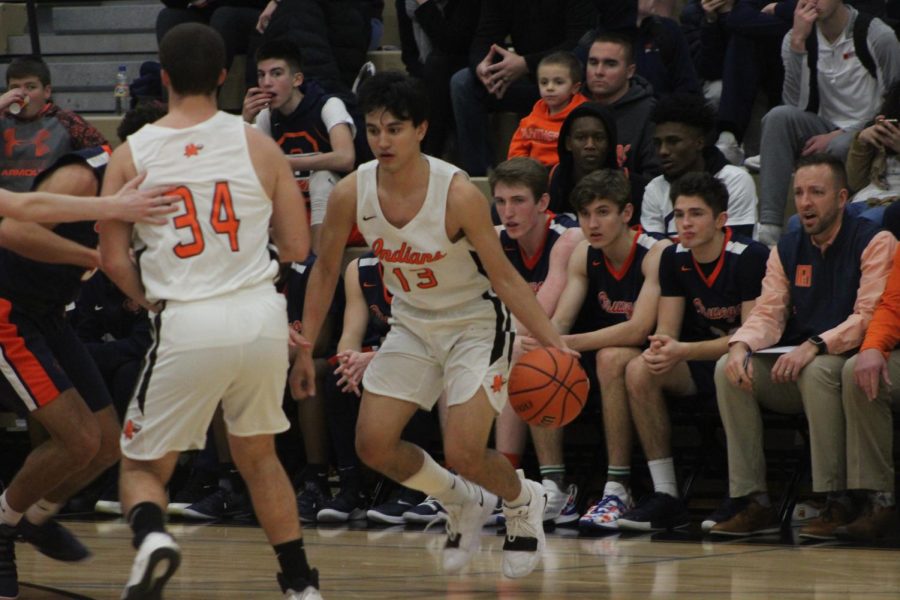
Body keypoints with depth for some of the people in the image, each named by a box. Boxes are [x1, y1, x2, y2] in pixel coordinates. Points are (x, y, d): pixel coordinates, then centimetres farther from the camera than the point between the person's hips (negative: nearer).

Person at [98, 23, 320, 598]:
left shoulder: (130, 156, 1)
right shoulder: (258, 145, 4)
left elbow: (114, 260, 3)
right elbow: (298, 247, 7)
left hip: (187, 323, -2)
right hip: (262, 316, 2)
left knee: (143, 465, 12)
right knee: (257, 453, 25)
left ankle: (151, 536, -20)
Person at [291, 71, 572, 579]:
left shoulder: (458, 194, -27)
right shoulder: (352, 193, -15)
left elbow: (503, 276, -19)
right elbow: (326, 271, 1)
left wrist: (554, 343, -26)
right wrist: (305, 349, 1)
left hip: (476, 323, -5)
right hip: (413, 324, 5)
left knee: (463, 454, -17)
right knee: (373, 445, -5)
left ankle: (524, 502, 18)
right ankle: (462, 503, 22)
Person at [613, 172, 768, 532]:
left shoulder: (750, 257, -16)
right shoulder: (675, 259, 3)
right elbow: (667, 331, 3)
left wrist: (684, 351, -29)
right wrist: (660, 349, -24)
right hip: (702, 367, 6)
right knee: (639, 371, -20)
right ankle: (665, 497, -20)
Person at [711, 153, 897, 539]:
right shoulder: (787, 250, 12)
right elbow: (768, 314, 5)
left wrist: (815, 346, -30)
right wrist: (741, 345, -18)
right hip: (792, 367, 6)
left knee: (817, 371, -38)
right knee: (728, 370, -18)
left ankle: (837, 502, -30)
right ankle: (753, 502, -19)